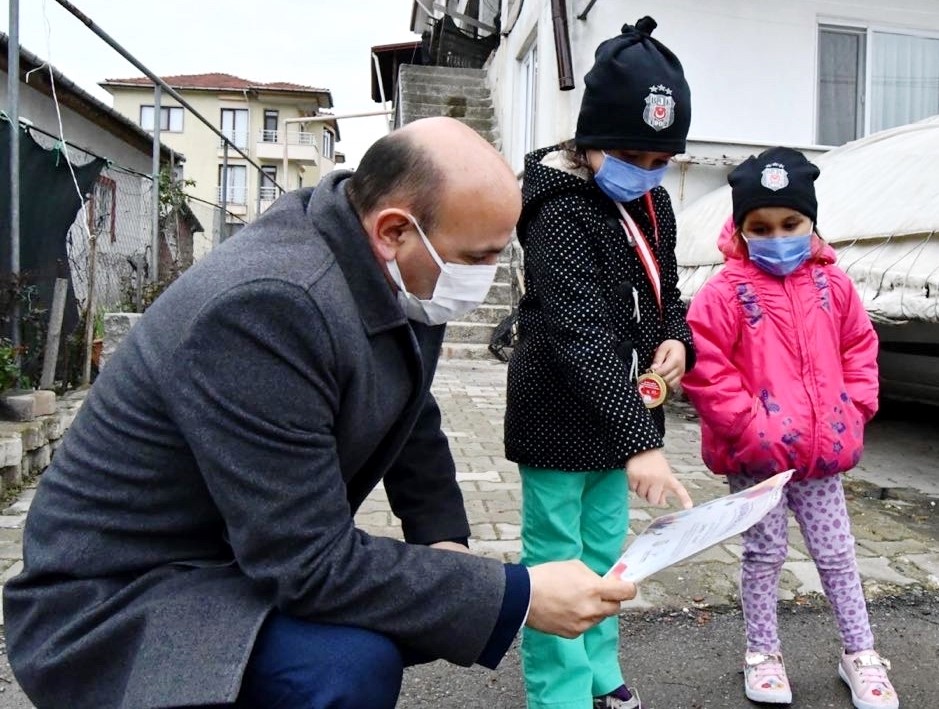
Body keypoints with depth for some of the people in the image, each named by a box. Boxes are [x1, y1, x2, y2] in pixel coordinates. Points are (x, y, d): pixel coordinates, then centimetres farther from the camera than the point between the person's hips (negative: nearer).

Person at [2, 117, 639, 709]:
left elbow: (411, 415, 9)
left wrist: (444, 539, -1)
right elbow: (312, 565, -31)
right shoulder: (266, 305, -33)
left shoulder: (400, 274, -7)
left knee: (447, 606, 6)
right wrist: (520, 596, -26)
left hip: (271, 559, 8)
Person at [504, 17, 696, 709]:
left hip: (620, 416, 8)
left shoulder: (653, 204, 5)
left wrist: (676, 340, -5)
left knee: (605, 554, 20)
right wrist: (641, 441, -34)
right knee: (557, 565, 6)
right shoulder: (561, 212, -20)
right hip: (560, 419, -8)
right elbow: (581, 337, -29)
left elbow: (665, 293, 18)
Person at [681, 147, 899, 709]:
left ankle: (860, 653, 36)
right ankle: (763, 654, 31)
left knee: (837, 553, 17)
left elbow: (860, 349, 12)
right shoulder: (724, 294, -13)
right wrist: (748, 424, -19)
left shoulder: (833, 286, 2)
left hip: (823, 450, 4)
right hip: (755, 454, -4)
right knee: (765, 554, 12)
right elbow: (707, 370, -15)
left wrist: (854, 410, 2)